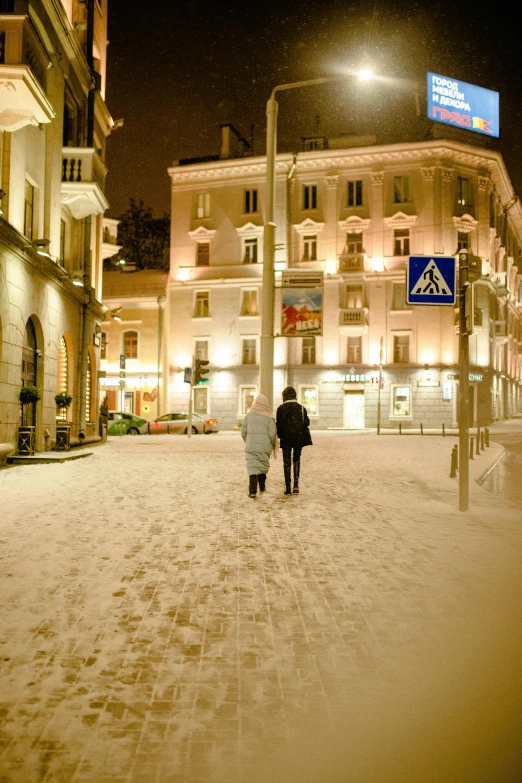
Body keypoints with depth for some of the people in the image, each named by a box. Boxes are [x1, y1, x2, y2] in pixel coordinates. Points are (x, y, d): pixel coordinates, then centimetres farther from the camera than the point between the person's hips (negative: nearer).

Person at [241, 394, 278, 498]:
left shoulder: (249, 415, 2)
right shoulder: (269, 417, -4)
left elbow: (243, 432, 5)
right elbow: (272, 434, -9)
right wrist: (273, 445, 8)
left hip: (251, 446, 0)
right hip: (265, 446, 0)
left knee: (252, 467, -1)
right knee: (264, 465, 20)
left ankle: (252, 491, -15)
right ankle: (262, 487, 31)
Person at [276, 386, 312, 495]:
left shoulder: (281, 409, -5)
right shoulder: (301, 408, -1)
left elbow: (278, 424, -4)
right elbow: (306, 422, 0)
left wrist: (279, 435, 11)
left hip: (286, 439, -1)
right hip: (298, 438, 1)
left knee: (287, 462, 6)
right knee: (297, 460, 15)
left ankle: (288, 487, 4)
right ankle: (296, 485, 5)